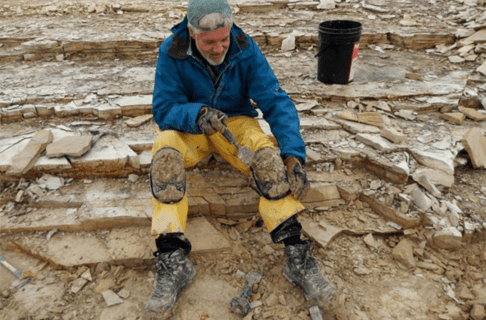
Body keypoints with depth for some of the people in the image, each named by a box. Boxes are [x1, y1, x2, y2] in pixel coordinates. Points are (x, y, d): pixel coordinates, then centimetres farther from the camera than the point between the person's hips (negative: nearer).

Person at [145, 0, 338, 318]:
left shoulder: (246, 49, -14)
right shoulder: (171, 53, -15)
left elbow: (276, 101, -17)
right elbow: (163, 109, -15)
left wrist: (294, 154, -30)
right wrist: (197, 115, -37)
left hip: (236, 121, 1)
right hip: (189, 126, 0)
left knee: (268, 155, -30)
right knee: (165, 154, -33)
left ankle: (298, 256, -29)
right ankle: (172, 258, -32)